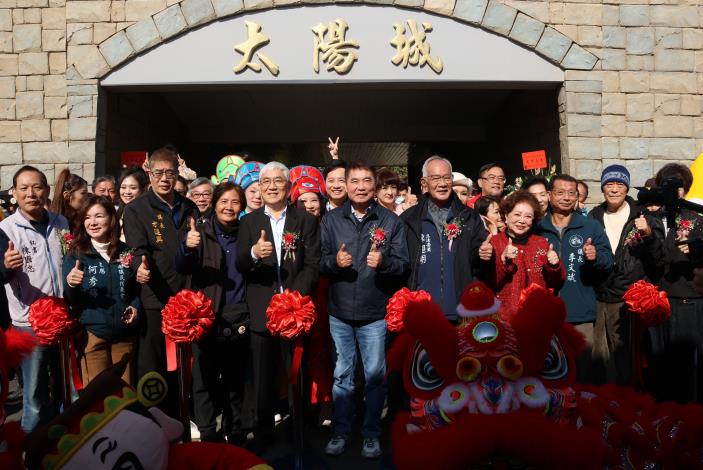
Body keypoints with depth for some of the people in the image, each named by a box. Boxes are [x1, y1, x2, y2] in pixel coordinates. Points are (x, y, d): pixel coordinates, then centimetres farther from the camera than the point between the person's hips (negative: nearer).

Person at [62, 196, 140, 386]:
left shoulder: (126, 252, 4)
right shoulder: (75, 254, -4)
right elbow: (70, 301, -6)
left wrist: (135, 306, -4)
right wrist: (70, 284, -26)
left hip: (125, 333, 3)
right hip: (92, 333, -2)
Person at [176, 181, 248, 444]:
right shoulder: (201, 231, -1)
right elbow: (182, 268, -13)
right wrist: (187, 247, -31)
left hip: (238, 319, 3)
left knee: (236, 380, 13)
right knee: (205, 380, 1)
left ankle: (235, 436, 28)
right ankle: (209, 437, 15)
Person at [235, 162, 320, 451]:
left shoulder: (306, 221, 5)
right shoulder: (249, 222, 9)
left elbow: (312, 265, -1)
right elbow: (239, 266, 0)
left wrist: (296, 295, -16)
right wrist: (254, 254, -22)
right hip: (261, 312, 1)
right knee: (262, 378, 8)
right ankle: (262, 435, 23)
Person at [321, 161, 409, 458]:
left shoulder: (391, 221, 0)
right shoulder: (331, 219, 5)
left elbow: (403, 264, -3)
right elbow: (319, 261, 4)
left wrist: (383, 262, -22)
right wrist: (334, 261, -17)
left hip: (375, 314, -1)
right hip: (340, 312, 2)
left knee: (375, 375, 7)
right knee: (342, 375, 12)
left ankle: (371, 434, 25)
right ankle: (341, 431, 28)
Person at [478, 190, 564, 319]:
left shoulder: (542, 243, 6)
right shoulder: (493, 242, -4)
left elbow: (554, 283, 10)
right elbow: (488, 284, -12)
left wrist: (554, 266, -9)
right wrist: (504, 261, -26)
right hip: (504, 317, -3)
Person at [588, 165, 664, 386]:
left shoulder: (642, 217, -1)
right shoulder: (593, 218, 8)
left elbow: (658, 261, -3)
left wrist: (648, 234, -18)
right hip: (601, 299, 3)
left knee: (631, 355, 3)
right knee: (602, 357, 9)